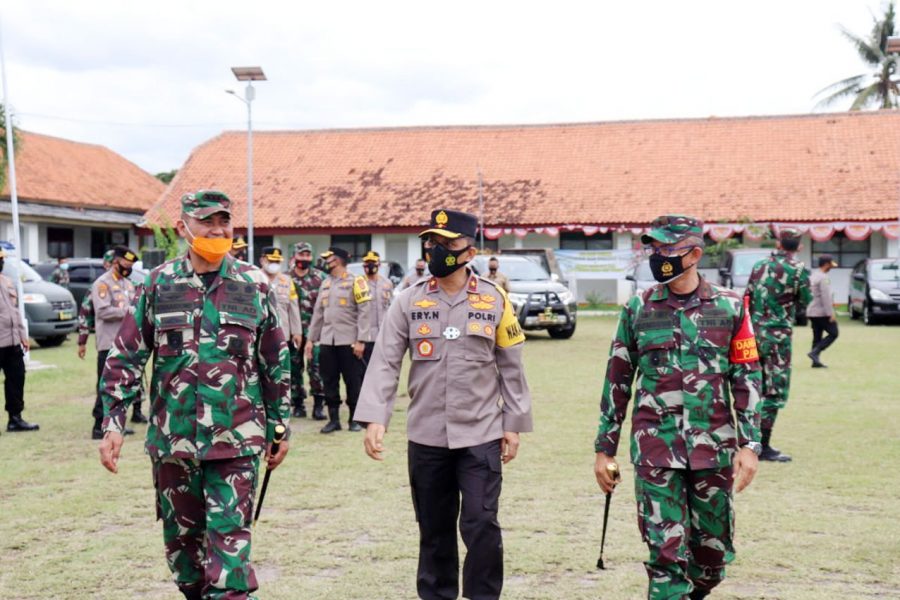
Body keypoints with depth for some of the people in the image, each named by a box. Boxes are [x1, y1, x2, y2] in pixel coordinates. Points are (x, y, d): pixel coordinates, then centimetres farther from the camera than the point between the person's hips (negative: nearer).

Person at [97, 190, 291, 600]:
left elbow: (276, 363, 7)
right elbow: (125, 359, 3)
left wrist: (280, 426, 8)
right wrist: (113, 423, -4)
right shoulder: (158, 284, 2)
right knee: (181, 536, 14)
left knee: (230, 538, -5)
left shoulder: (255, 286, 1)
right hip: (173, 438, 2)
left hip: (236, 438, -2)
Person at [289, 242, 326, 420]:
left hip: (314, 330, -2)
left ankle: (319, 404, -3)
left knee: (316, 366, -8)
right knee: (294, 368, 7)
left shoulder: (320, 277, 2)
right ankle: (298, 403, 16)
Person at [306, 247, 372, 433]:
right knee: (329, 381, 6)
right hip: (327, 341, 6)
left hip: (349, 341, -6)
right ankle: (334, 419, 14)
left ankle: (354, 419, 12)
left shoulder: (355, 282, -4)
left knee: (353, 381, 2)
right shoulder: (325, 284, 15)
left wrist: (360, 340, -15)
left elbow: (364, 312, -9)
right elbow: (318, 312, 17)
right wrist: (311, 339, 11)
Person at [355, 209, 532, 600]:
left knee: (481, 524, -6)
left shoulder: (494, 300, 1)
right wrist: (374, 419, -14)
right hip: (426, 436, 1)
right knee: (434, 529, 12)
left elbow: (511, 367, 5)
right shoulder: (409, 301, 1)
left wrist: (514, 424, 3)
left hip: (481, 435, -1)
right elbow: (385, 362, -4)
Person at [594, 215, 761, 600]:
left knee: (714, 551, 11)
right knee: (666, 553, -3)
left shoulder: (730, 307, 2)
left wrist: (750, 444, -4)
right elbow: (617, 381, 7)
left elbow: (747, 379, 3)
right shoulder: (638, 309, 3)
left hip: (714, 448, 1)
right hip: (656, 449, -1)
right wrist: (604, 448, 7)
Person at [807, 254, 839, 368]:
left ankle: (815, 361, 7)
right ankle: (814, 352, -9)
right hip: (822, 312, -9)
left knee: (817, 337, 10)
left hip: (812, 311, 9)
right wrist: (831, 313, -20)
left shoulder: (813, 275, 14)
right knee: (833, 333, 0)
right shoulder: (823, 278, -16)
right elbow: (825, 296, -21)